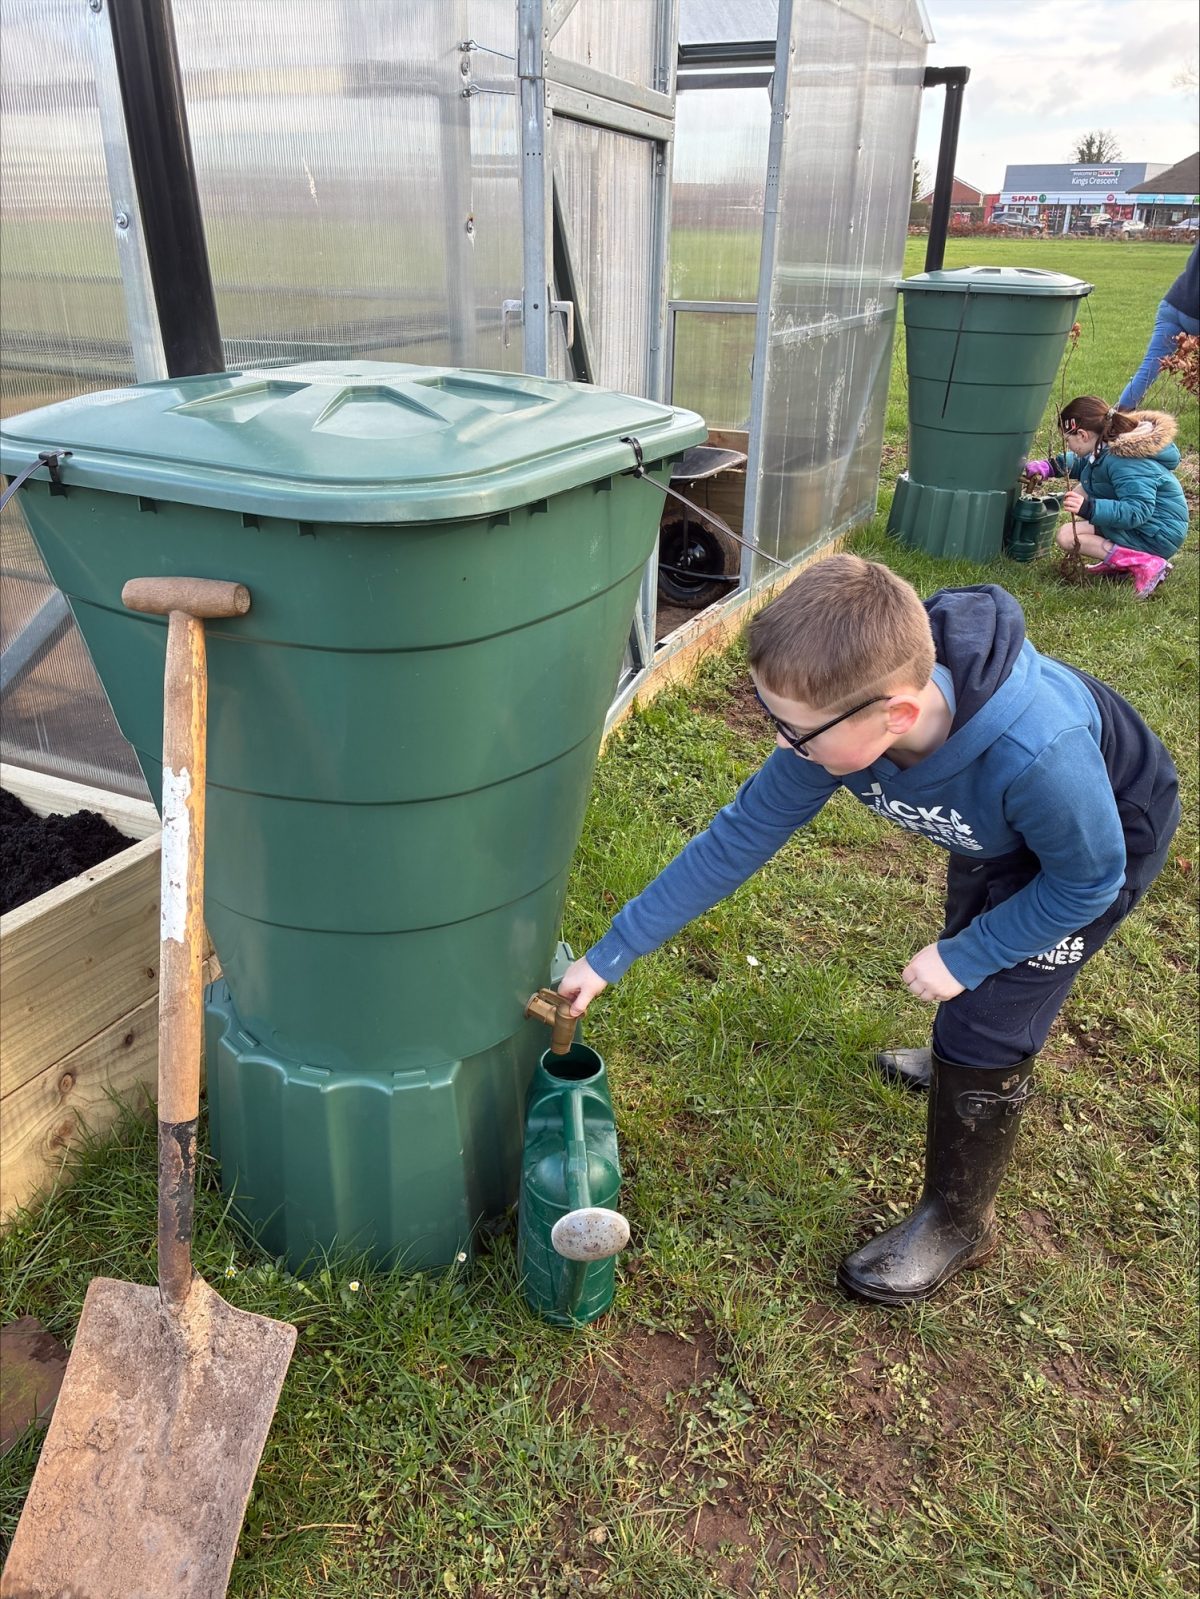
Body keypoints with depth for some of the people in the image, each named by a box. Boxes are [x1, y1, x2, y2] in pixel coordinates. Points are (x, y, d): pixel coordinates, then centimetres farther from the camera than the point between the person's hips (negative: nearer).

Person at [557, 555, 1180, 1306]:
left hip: (1105, 836, -5)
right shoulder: (839, 720, -32)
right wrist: (611, 954, -21)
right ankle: (966, 1064, 62)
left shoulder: (1036, 754, -48)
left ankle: (958, 1223, 19)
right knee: (973, 948, 29)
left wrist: (966, 958, -20)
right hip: (997, 830, 6)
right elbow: (738, 836, -23)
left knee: (985, 1031, -6)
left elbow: (1089, 879, -27)